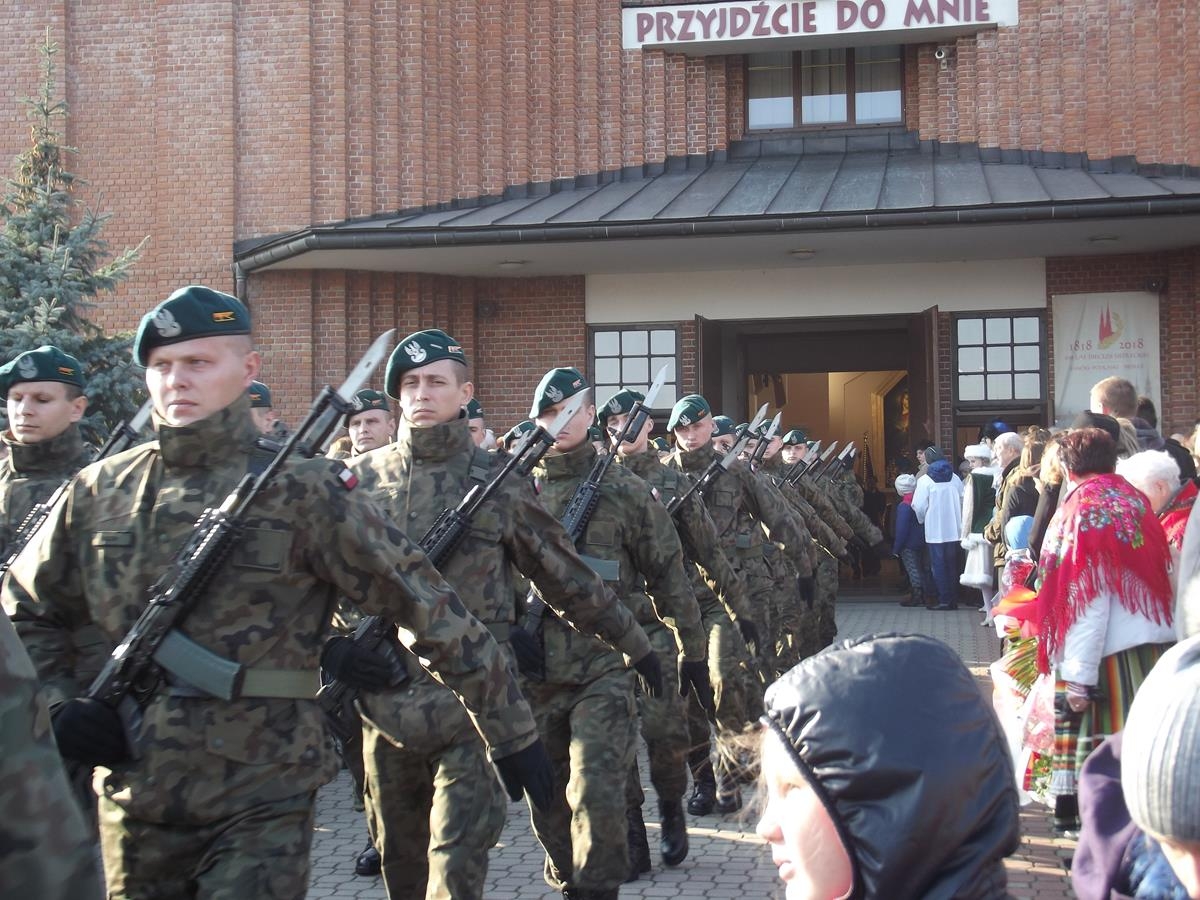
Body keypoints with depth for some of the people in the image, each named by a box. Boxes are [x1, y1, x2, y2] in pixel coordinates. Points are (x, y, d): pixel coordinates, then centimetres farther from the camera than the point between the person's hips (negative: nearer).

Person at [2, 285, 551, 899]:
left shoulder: (304, 492, -9)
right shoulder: (98, 491, 3)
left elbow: (428, 610, -8)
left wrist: (511, 731, -8)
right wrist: (59, 703, 0)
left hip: (263, 797, -4)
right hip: (132, 795, 4)